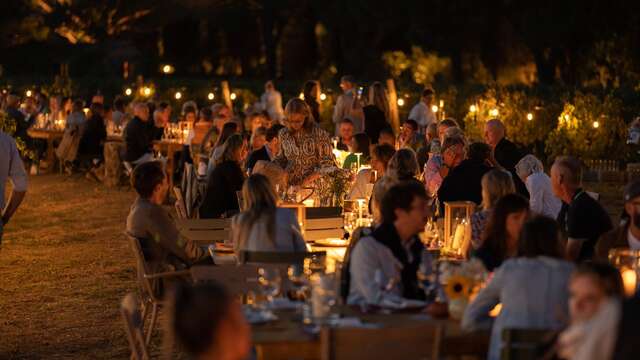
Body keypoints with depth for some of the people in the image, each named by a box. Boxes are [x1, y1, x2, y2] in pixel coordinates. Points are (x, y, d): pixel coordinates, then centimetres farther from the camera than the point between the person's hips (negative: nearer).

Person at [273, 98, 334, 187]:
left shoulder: (319, 133, -5)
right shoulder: (283, 134, 7)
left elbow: (327, 161, -2)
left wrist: (314, 175, -15)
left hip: (312, 185, -4)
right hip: (289, 185, 4)